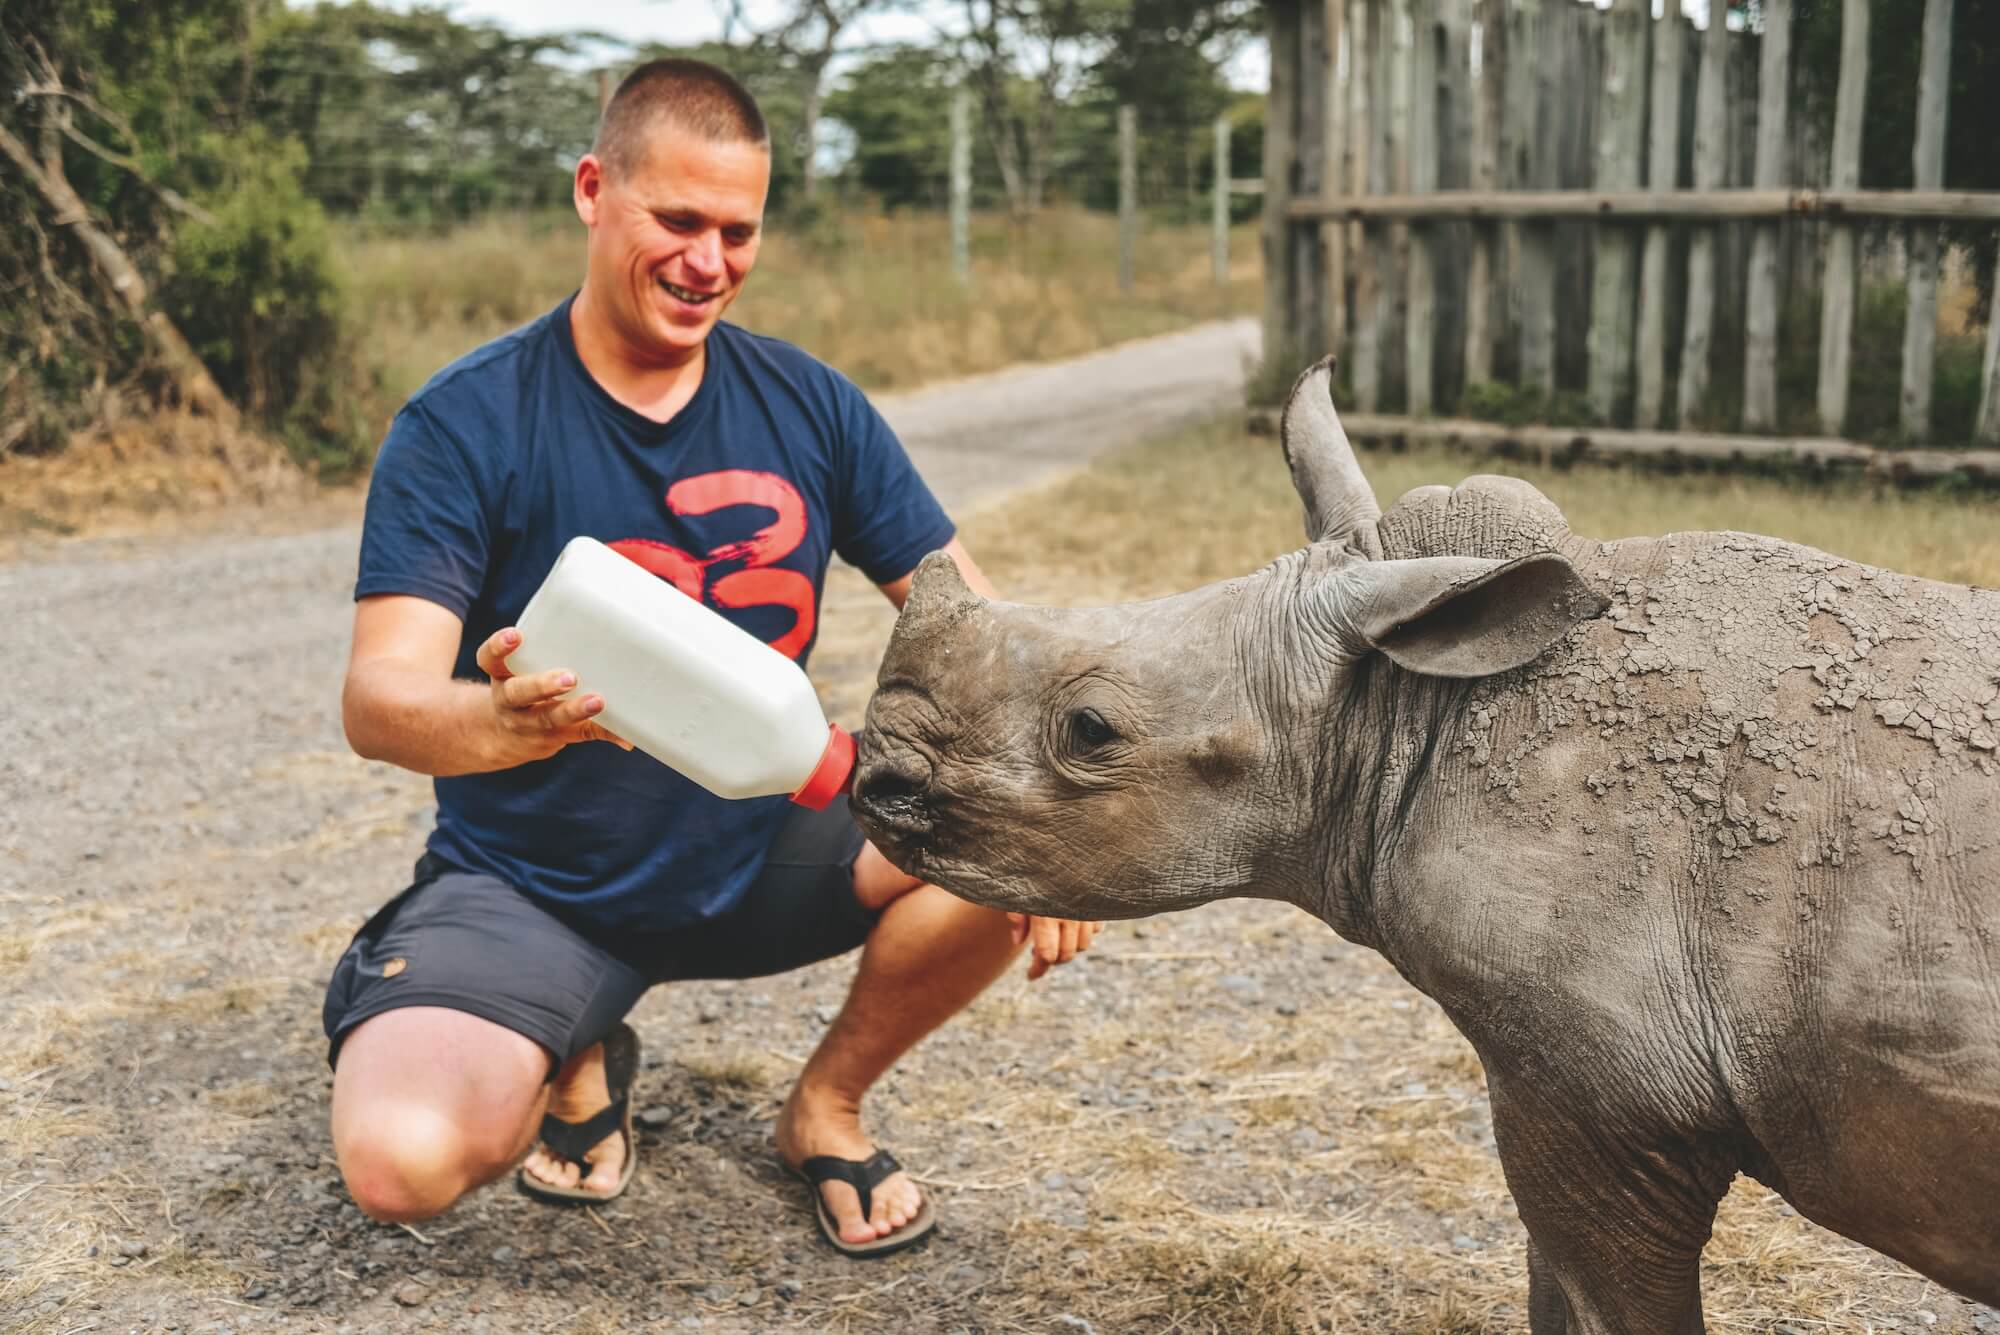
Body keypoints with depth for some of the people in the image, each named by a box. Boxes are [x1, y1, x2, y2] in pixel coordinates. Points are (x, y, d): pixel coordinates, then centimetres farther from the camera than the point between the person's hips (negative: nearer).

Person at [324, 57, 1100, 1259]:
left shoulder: (807, 406, -2)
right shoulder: (467, 424, -13)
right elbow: (379, 698, -22)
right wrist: (501, 719, -47)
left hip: (763, 854, 3)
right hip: (532, 886, -3)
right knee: (402, 1161, -28)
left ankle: (828, 1105, 6)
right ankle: (579, 1059, 9)